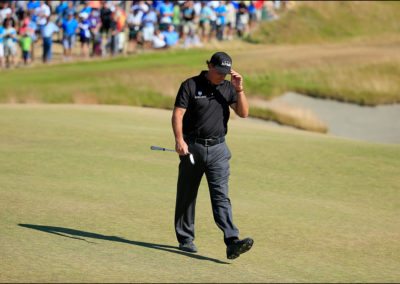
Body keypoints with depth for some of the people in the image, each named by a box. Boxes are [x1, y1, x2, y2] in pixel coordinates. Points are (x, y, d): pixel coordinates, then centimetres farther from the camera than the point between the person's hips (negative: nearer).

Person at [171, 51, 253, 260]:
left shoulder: (228, 88, 7)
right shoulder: (191, 85, -4)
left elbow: (243, 113, 1)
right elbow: (177, 114, -9)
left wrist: (239, 90, -11)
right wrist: (179, 139, -21)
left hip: (218, 149, 2)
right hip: (192, 147, -2)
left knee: (221, 196, -9)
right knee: (186, 195, 8)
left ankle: (232, 242, -21)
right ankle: (185, 240, 21)